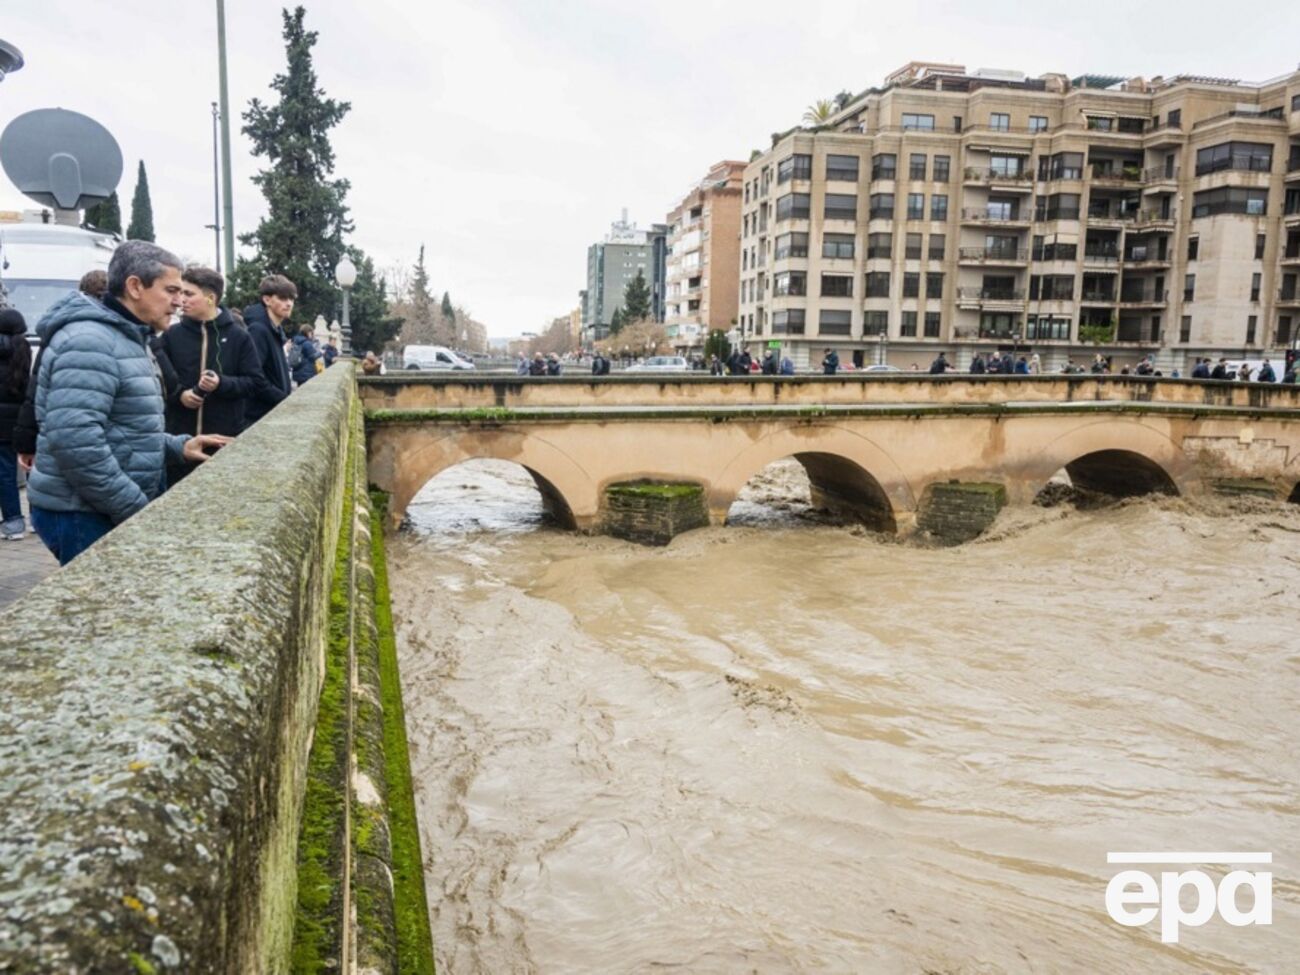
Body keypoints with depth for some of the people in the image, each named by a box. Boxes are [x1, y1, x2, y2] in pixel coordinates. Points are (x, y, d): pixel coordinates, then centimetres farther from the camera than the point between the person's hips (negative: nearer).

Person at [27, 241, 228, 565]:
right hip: (82, 513, -10)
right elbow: (74, 440, -28)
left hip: (111, 509, 10)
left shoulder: (126, 339, 16)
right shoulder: (90, 342, -18)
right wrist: (136, 509, -23)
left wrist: (178, 446, 8)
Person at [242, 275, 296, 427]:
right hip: (260, 416, -9)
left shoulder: (277, 331, 13)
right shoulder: (258, 330, -16)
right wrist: (286, 399, -18)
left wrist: (289, 393, 5)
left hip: (276, 413, 9)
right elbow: (254, 377, -25)